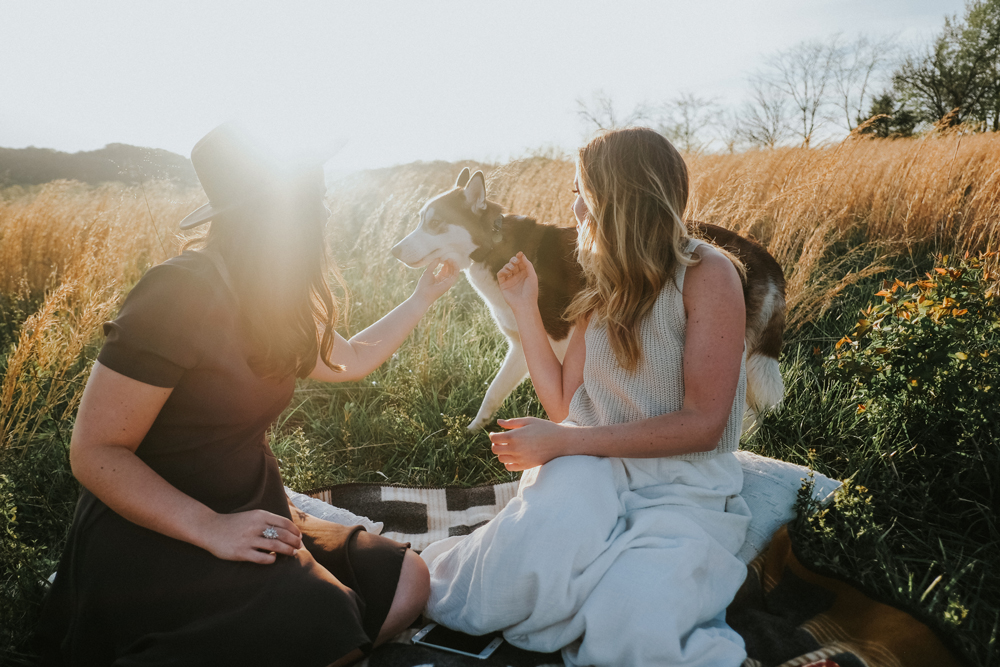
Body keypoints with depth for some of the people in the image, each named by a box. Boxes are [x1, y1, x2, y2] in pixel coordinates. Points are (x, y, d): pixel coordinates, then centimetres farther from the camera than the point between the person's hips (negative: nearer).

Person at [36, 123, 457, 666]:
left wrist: (424, 296, 19)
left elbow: (347, 360, 22)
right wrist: (209, 529, -29)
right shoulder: (179, 295, -20)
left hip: (246, 514, 8)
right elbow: (94, 452, -19)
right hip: (149, 534, -8)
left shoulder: (270, 301, 6)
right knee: (321, 621, -32)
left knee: (406, 582, -8)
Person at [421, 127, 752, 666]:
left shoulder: (706, 273, -10)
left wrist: (565, 441, -18)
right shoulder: (604, 287, 11)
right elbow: (565, 405, 9)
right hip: (596, 468, 4)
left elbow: (702, 423, -15)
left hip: (683, 487, -3)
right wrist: (524, 309, 5)